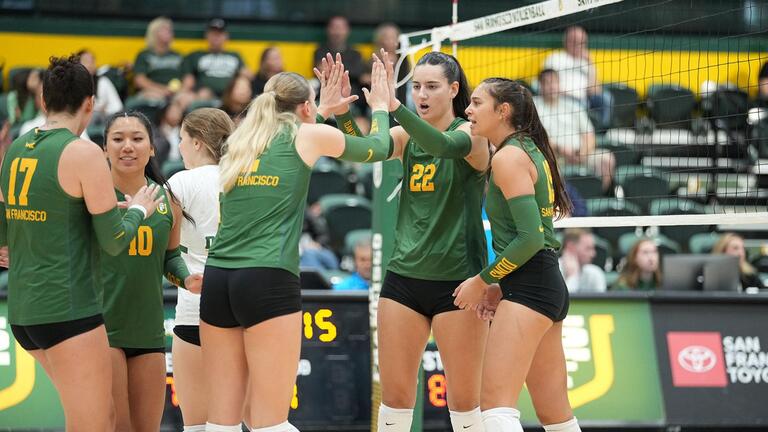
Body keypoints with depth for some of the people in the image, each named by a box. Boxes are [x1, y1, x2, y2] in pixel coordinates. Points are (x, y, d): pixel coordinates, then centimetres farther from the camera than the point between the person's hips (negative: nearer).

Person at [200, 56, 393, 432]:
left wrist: (323, 112, 51)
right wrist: (380, 106, 42)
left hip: (218, 276, 5)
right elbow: (379, 148, 24)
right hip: (269, 280, -5)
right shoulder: (309, 135, 6)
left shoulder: (241, 142, 19)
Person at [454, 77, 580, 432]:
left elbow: (530, 237, -18)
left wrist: (482, 281, -9)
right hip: (549, 285, 10)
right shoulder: (531, 151, 18)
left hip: (528, 285, -10)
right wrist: (501, 287, 14)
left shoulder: (509, 157, -10)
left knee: (496, 403, -17)